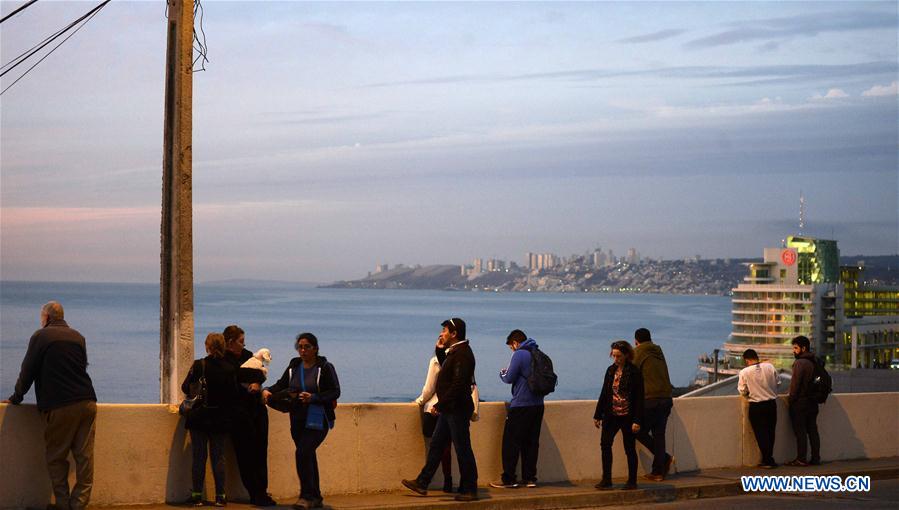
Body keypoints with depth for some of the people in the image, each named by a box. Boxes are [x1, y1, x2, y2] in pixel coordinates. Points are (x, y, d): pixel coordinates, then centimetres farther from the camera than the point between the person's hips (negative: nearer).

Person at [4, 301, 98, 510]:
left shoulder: (40, 336, 0)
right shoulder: (77, 336, 15)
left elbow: (28, 371, 2)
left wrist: (16, 398, 13)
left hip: (59, 407, -4)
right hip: (87, 401, 4)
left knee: (56, 457, 5)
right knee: (84, 455, 2)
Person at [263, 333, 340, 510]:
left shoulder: (325, 367, -6)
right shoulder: (294, 366, 10)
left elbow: (335, 392, -9)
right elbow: (282, 385, 13)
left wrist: (313, 398, -22)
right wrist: (268, 390, -8)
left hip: (317, 420, -6)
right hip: (298, 420, 6)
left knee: (303, 452, -18)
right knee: (308, 456, 10)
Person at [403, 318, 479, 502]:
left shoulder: (463, 354, -18)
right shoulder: (454, 352, 15)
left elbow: (458, 385, -25)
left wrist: (439, 405, -22)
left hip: (457, 410, -11)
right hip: (448, 410, 11)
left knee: (463, 449, -4)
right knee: (436, 445, 13)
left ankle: (469, 490, 3)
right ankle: (422, 483, 20)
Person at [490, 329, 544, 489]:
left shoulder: (519, 355, -10)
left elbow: (509, 379, -12)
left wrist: (503, 373, 11)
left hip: (520, 406, -7)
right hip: (537, 405, 7)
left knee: (511, 442, -2)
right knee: (531, 442, 11)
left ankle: (508, 479, -3)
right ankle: (530, 478, 11)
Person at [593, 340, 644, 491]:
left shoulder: (634, 372, -9)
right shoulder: (611, 371, 9)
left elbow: (639, 398, -11)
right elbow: (604, 394, 15)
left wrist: (637, 420, -16)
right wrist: (597, 415, 13)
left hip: (627, 416, -5)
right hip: (611, 415, 5)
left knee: (630, 449, 3)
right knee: (605, 444, -6)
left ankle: (632, 481, 13)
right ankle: (606, 480, -2)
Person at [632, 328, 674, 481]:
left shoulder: (638, 353, -1)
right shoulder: (658, 352, 17)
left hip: (650, 400, -7)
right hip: (666, 399, 7)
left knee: (640, 432, 4)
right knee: (659, 435, 8)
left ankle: (665, 458, -5)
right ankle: (658, 471, 8)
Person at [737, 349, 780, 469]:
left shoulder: (744, 373, -14)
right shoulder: (770, 367, -4)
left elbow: (742, 391, -7)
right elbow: (777, 383, 5)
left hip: (756, 407, -3)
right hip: (771, 403, 3)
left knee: (761, 433, 6)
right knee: (770, 432, 15)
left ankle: (767, 460, 5)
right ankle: (768, 458, 24)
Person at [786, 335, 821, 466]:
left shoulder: (799, 363, -15)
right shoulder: (814, 362, 11)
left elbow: (795, 383, -17)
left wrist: (792, 399, -8)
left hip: (800, 403, -8)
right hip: (812, 403, 8)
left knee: (800, 432, -4)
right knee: (813, 431, 9)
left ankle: (801, 459, -4)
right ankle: (815, 458, 11)